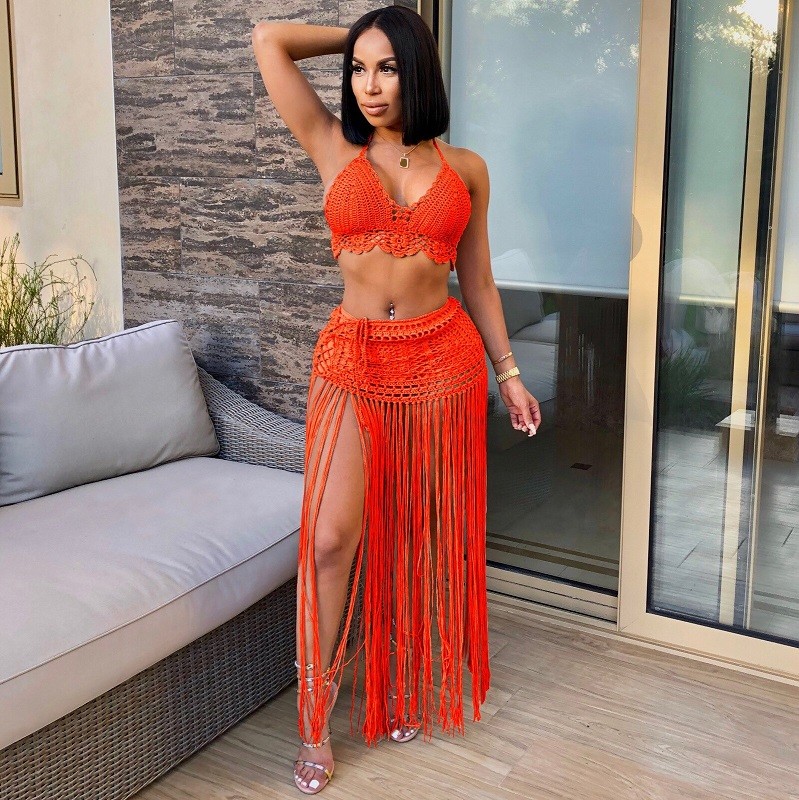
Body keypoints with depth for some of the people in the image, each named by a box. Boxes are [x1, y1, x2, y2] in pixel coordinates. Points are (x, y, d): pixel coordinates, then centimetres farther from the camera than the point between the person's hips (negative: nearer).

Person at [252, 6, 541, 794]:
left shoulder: (465, 167, 5)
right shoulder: (333, 150, 4)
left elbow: (477, 280, 10)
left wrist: (508, 373, 9)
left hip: (443, 360, 1)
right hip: (352, 363, -1)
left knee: (417, 534, 10)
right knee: (332, 537, -9)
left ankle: (405, 684, 30)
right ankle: (316, 723, 6)